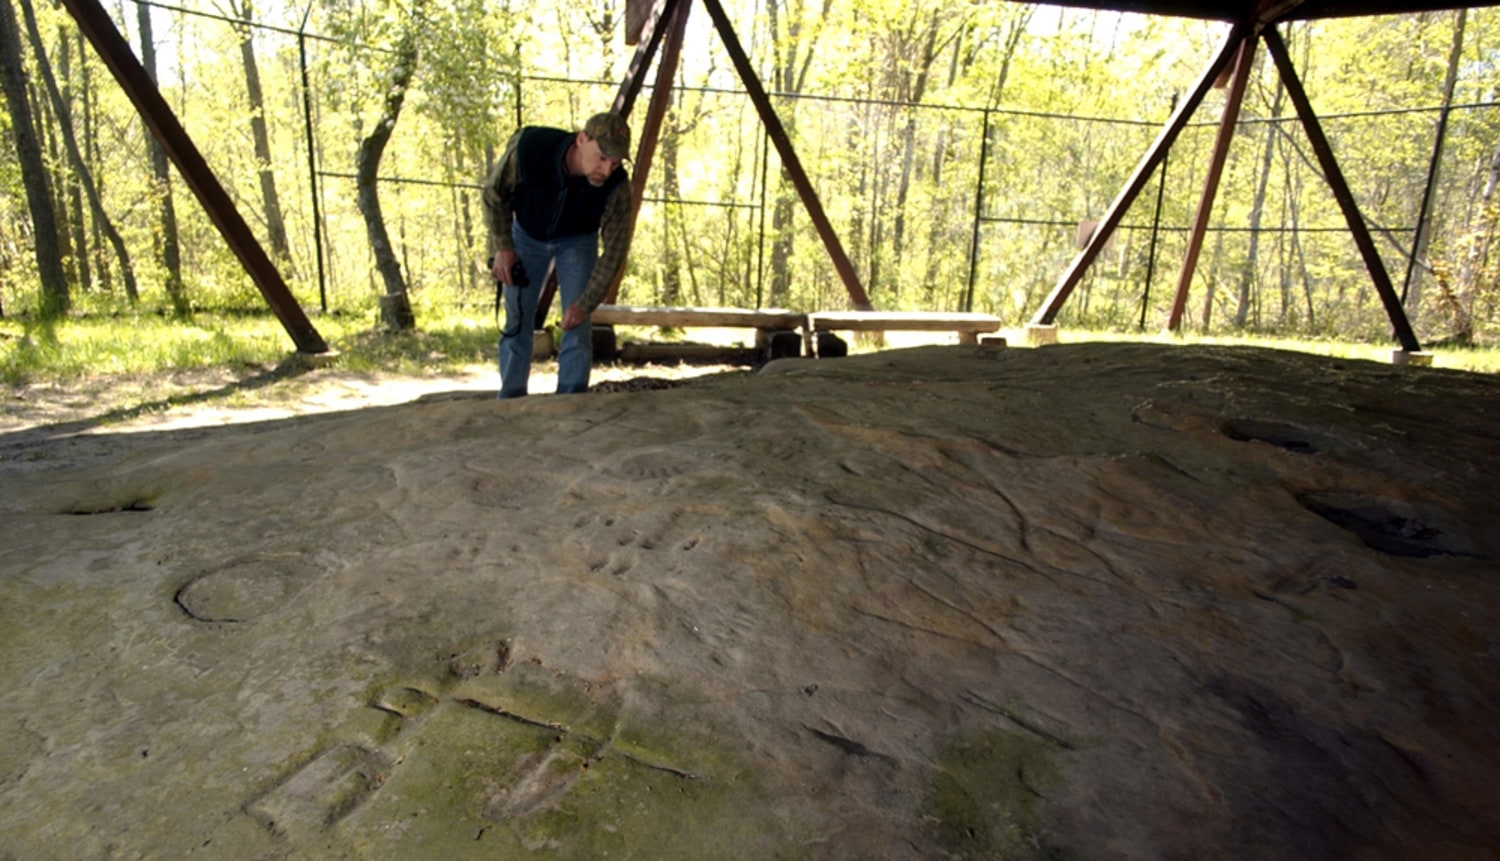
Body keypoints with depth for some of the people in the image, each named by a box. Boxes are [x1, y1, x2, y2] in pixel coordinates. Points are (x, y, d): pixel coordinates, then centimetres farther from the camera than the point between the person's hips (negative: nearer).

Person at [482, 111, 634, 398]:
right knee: (517, 320, 2)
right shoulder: (528, 146, -35)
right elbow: (494, 193, -14)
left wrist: (586, 304, -23)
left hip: (577, 239, 0)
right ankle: (510, 401, 13)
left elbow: (614, 249, -22)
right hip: (527, 233, 0)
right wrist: (502, 247, -14)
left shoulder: (616, 186, -33)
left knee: (577, 323, -10)